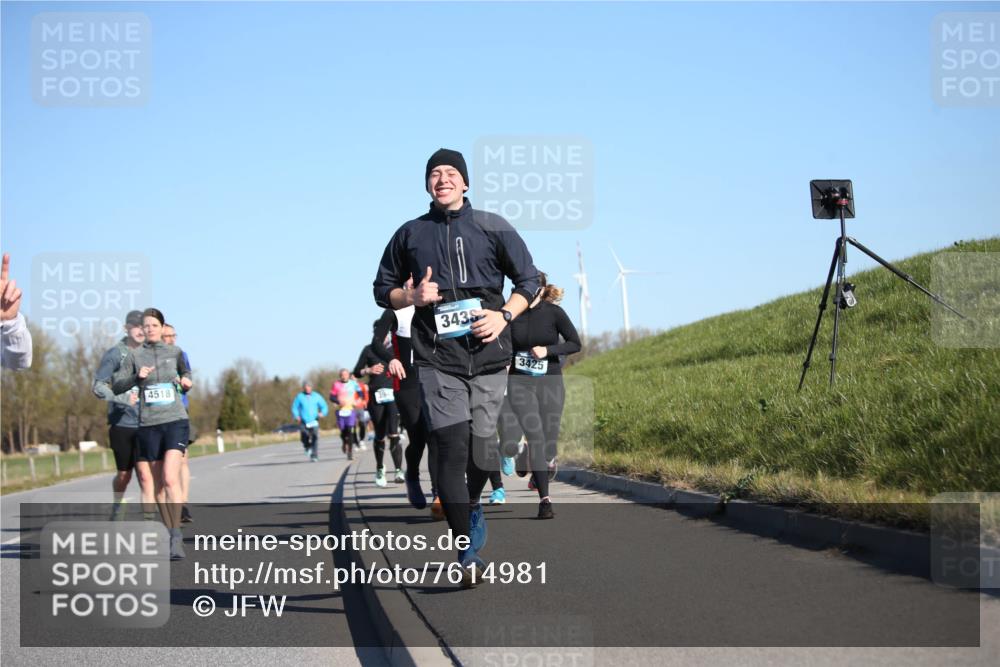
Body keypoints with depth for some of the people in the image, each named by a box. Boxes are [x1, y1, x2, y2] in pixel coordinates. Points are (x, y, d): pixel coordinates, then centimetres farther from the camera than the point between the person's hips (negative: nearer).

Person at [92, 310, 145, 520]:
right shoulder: (115, 354, -4)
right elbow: (98, 386, -7)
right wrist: (121, 398, -22)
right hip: (121, 424, -1)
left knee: (145, 475, -10)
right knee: (124, 474, 10)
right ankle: (117, 511, 37)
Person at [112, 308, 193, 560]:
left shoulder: (175, 352, 8)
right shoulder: (134, 355, 5)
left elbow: (185, 372, 28)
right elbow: (116, 385, 2)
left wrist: (186, 382, 6)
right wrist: (137, 377, -14)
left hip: (175, 421, -1)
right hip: (148, 425, 1)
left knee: (171, 478, -18)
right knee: (159, 485, 6)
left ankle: (176, 536, -17)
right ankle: (172, 535, 18)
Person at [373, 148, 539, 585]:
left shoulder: (492, 228, 8)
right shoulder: (410, 235, 11)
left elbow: (528, 279, 11)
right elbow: (382, 289, 18)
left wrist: (504, 316, -6)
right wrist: (413, 297, -4)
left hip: (488, 355, 1)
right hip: (437, 360, -1)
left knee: (481, 449, 4)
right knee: (451, 448, -13)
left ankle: (472, 509, 36)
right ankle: (468, 553, -12)